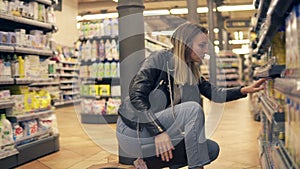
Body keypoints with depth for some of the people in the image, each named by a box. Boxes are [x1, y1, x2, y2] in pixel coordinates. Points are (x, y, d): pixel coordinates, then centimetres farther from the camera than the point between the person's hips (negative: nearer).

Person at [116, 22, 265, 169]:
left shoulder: (190, 71, 10)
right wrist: (158, 132, -27)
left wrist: (245, 90, -4)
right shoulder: (160, 59, -13)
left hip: (160, 129, 8)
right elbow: (136, 96, -20)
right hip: (133, 133, -8)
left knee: (212, 149, 0)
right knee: (193, 109, -25)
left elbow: (215, 94, 10)